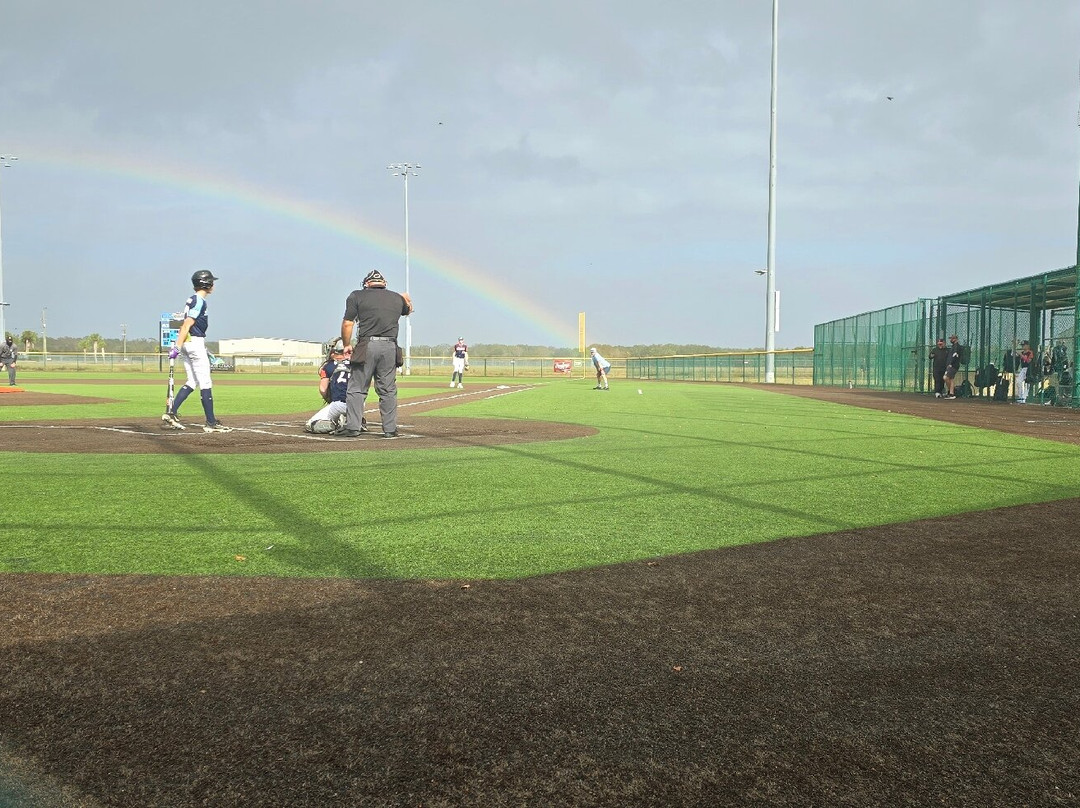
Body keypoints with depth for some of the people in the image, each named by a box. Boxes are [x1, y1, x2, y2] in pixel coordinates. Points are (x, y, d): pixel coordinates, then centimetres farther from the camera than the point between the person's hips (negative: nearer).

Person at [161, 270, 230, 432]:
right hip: (195, 342, -10)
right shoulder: (200, 301, -13)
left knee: (192, 382, 12)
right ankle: (211, 422, -4)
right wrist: (177, 347, -23)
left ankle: (172, 413, 5)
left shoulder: (192, 299, 16)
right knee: (205, 384, -6)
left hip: (187, 344, 10)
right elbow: (186, 325, -19)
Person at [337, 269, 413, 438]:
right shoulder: (397, 298, 15)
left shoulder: (357, 296, 5)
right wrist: (406, 300, 57)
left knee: (357, 388, 3)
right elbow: (409, 310, 37)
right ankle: (390, 429, 10)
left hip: (366, 346, -3)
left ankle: (353, 427, -1)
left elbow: (347, 324, -1)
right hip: (390, 347, 3)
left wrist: (346, 346, 9)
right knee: (388, 390, 9)